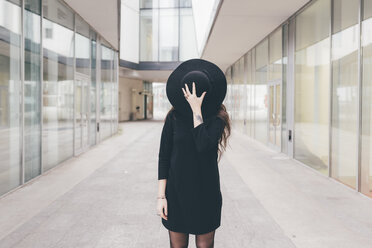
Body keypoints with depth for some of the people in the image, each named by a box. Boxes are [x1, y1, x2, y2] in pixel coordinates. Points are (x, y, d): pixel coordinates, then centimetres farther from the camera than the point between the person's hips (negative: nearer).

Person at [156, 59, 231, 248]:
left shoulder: (217, 117, -6)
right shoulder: (174, 116, -4)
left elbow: (204, 145, -25)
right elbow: (164, 156, -2)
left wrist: (197, 109, -20)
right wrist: (161, 196, -5)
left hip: (206, 193, -1)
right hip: (177, 192, 1)